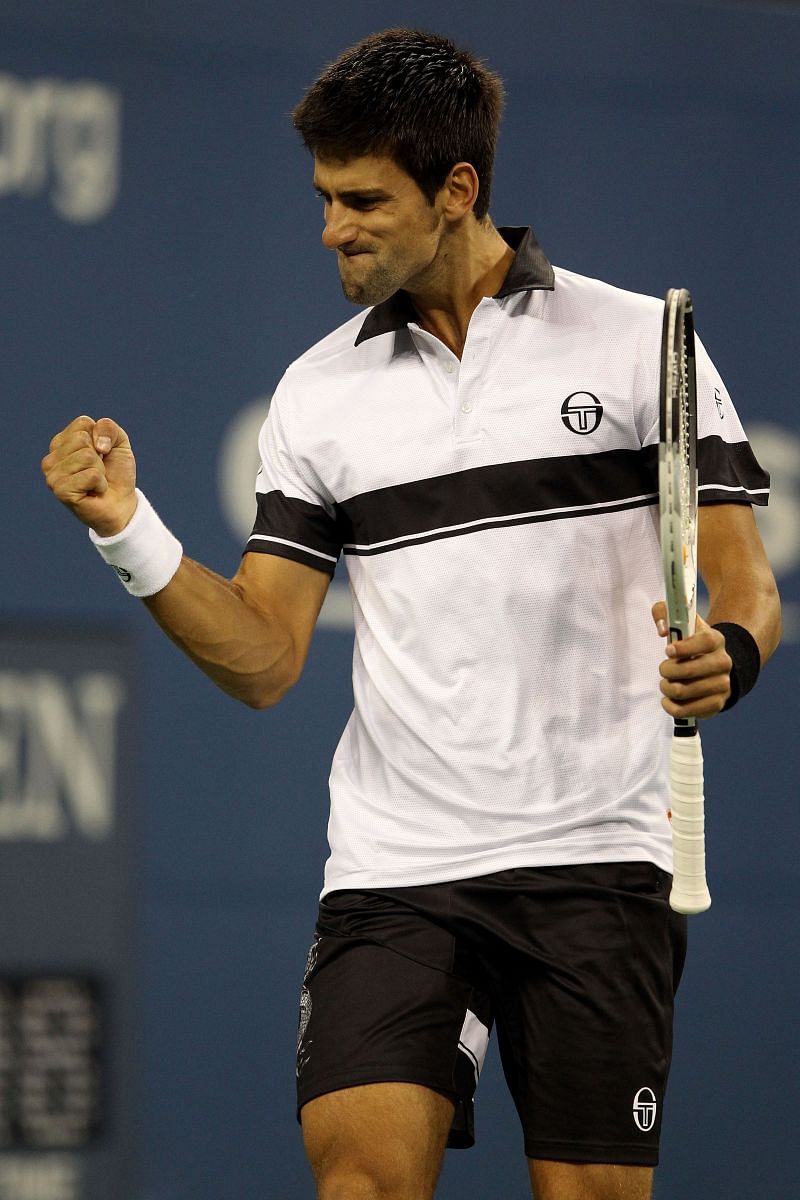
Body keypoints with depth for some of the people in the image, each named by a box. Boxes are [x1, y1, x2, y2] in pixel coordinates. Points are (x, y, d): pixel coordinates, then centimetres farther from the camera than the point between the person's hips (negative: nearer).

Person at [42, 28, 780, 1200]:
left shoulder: (637, 342, 2)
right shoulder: (319, 392, 11)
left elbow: (746, 586, 1)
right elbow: (263, 659, 9)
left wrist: (726, 654, -21)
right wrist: (132, 534, -5)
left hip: (594, 858, -2)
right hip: (394, 870, 2)